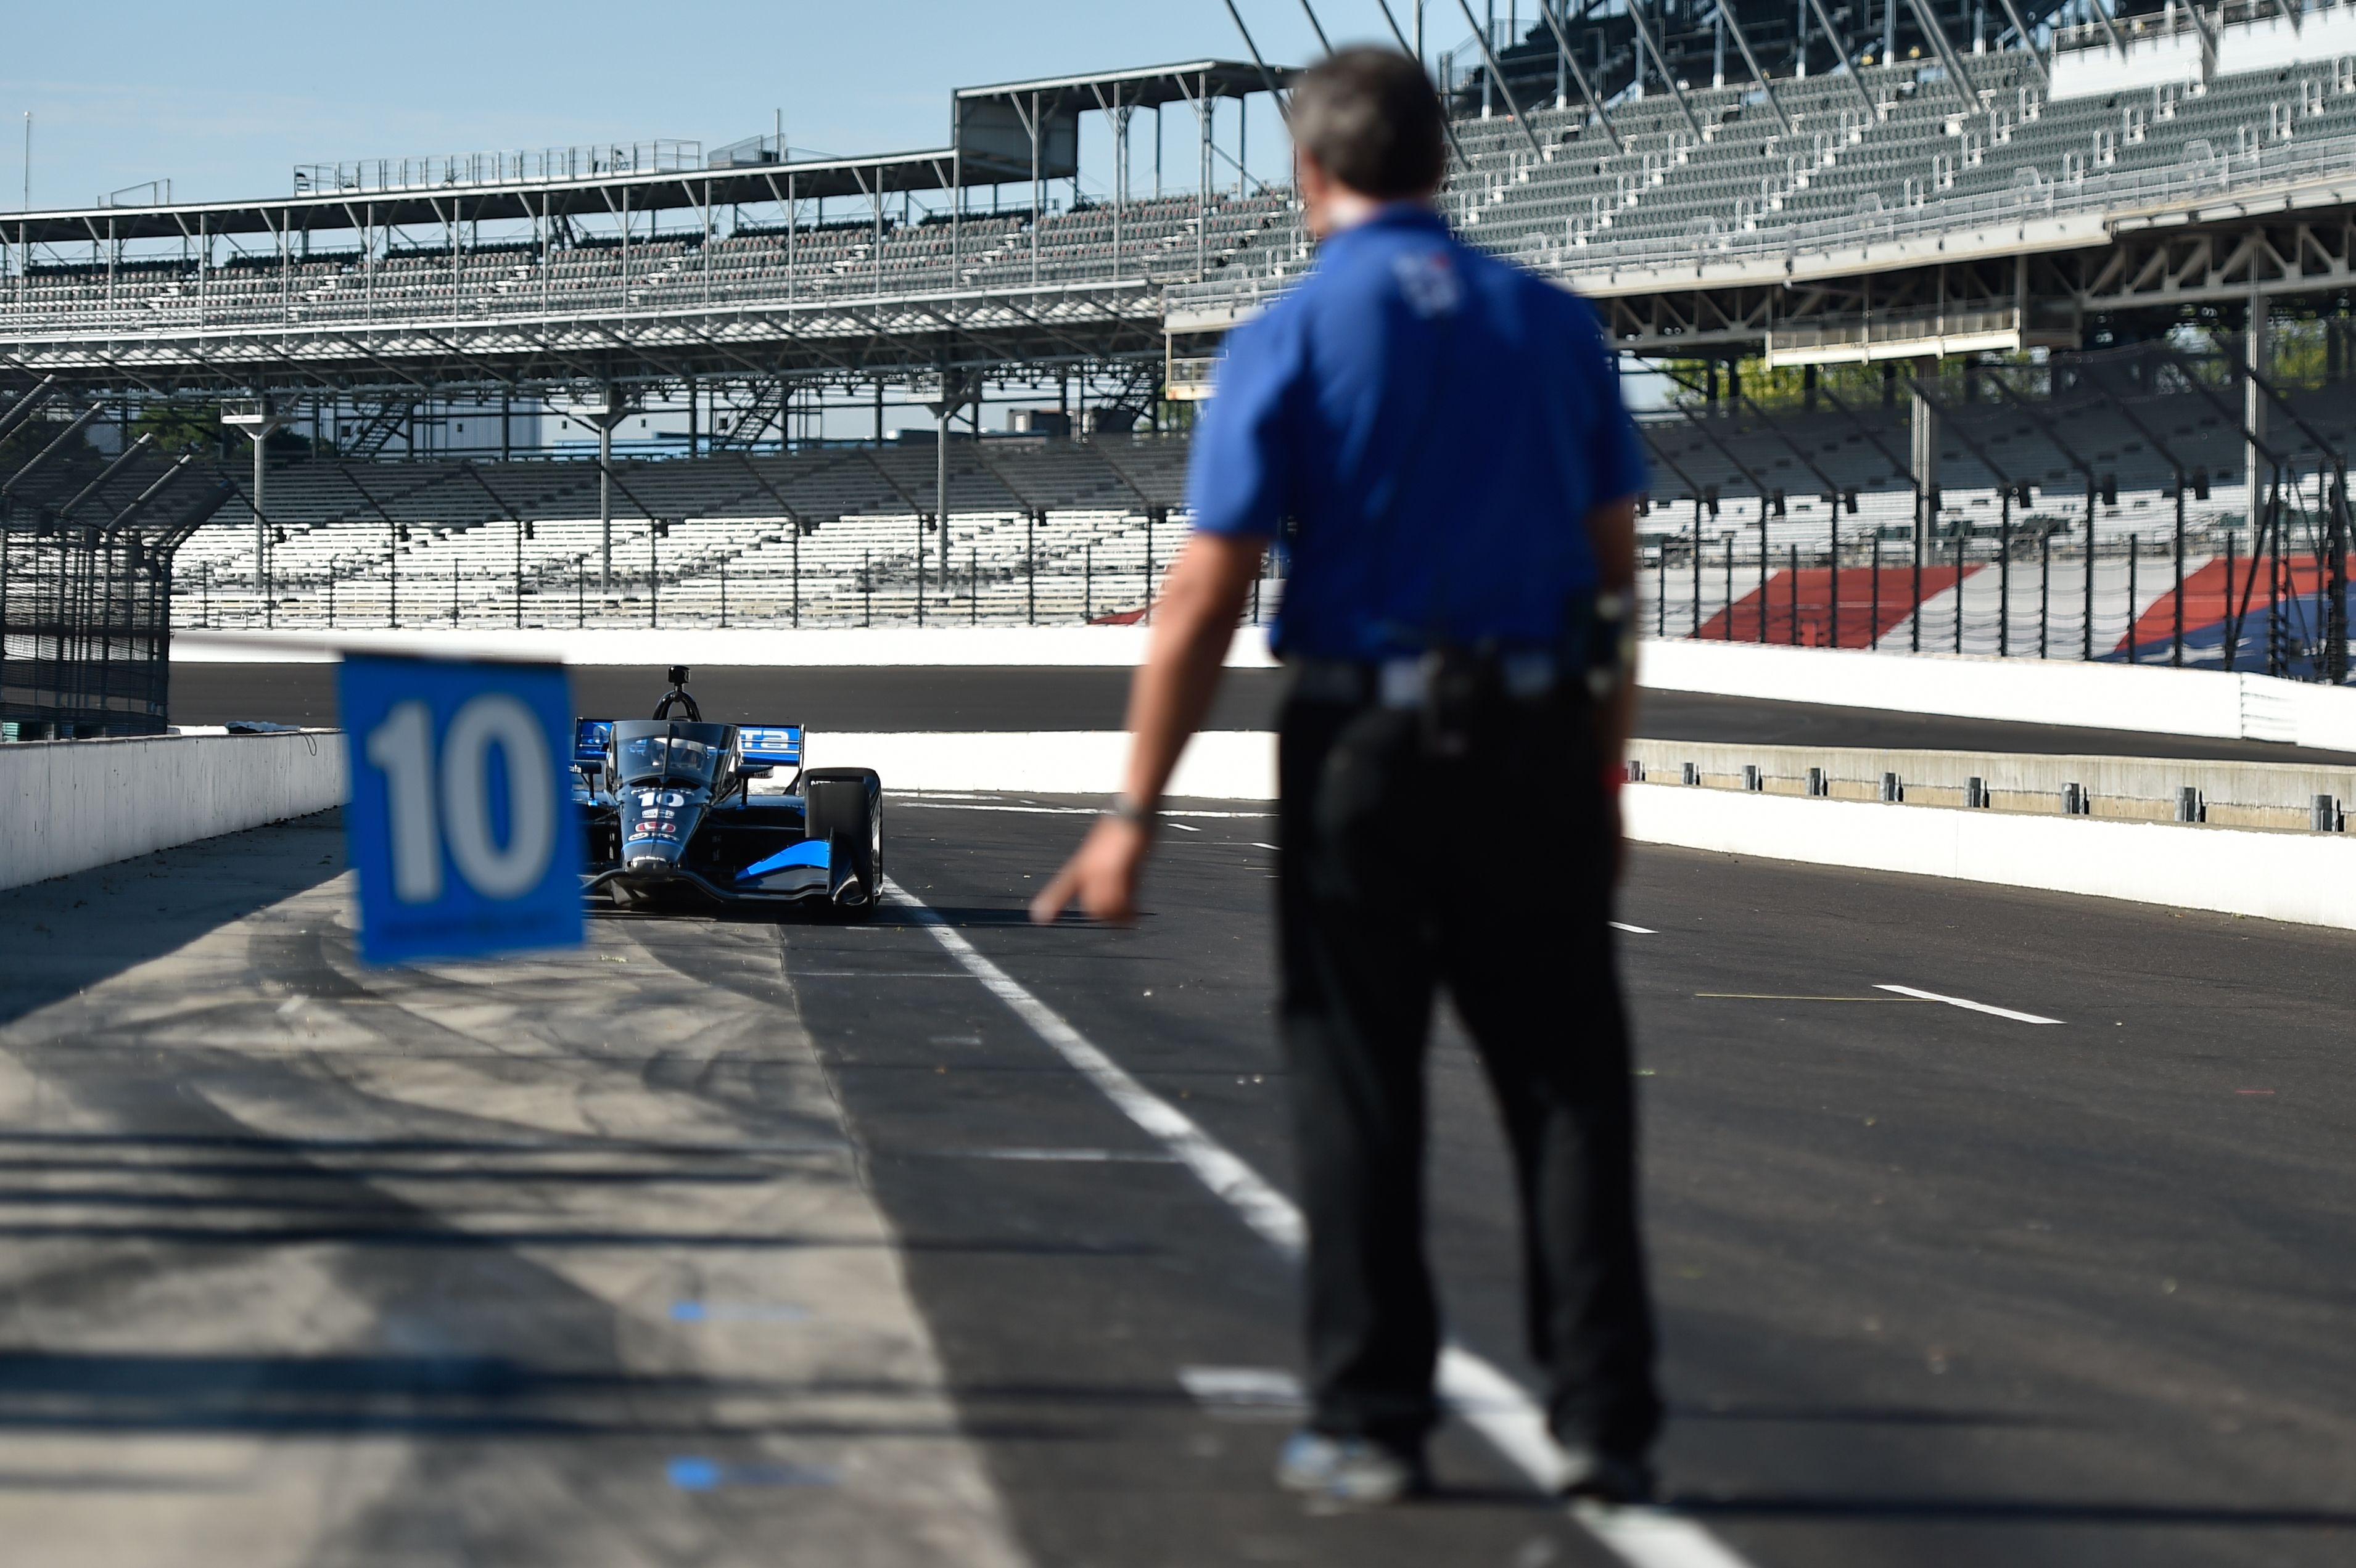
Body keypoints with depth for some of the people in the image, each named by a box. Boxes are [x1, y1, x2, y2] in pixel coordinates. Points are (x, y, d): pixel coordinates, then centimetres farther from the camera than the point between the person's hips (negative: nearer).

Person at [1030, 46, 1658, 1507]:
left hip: (1364, 744, -3)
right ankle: (1605, 1421, 6)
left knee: (1360, 1088, 7)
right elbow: (1615, 568, 9)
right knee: (1567, 1079, 7)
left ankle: (1373, 1422, 10)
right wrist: (1604, 771, 17)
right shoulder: (1554, 323, 7)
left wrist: (1134, 813, -7)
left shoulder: (1291, 340, -6)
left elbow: (1205, 599, -10)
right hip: (1540, 740, 3)